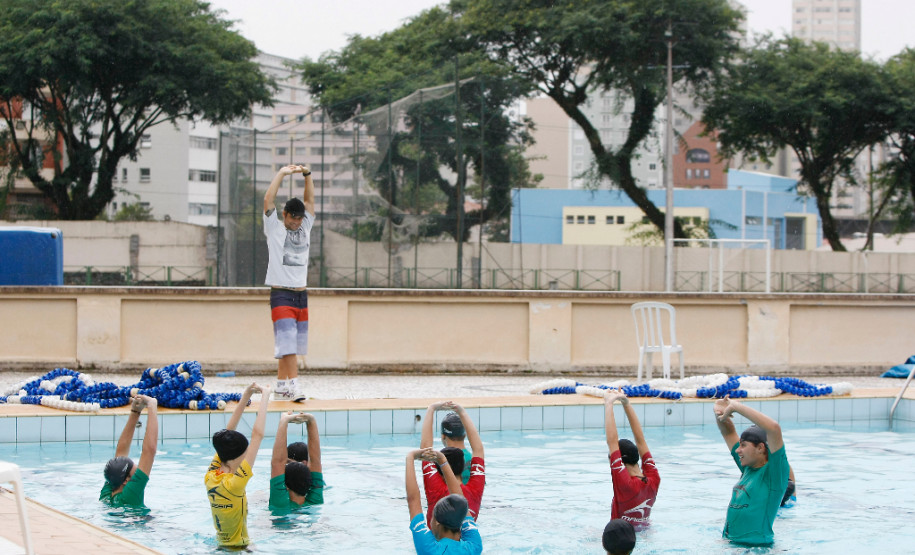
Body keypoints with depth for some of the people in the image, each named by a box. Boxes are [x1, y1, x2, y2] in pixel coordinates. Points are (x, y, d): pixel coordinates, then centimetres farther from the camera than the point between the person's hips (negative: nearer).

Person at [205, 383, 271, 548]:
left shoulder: (210, 477, -4)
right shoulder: (232, 484, -25)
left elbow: (228, 431, 6)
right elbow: (257, 435, -26)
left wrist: (245, 397, 7)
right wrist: (265, 396, -20)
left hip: (221, 543, 9)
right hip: (237, 548, -9)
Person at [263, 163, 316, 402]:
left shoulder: (304, 228, 13)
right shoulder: (274, 229, 0)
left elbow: (310, 201, 13)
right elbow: (268, 200, -9)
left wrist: (307, 174, 2)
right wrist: (282, 174, -9)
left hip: (301, 295, 6)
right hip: (281, 294, -6)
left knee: (292, 345, 7)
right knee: (287, 343, -14)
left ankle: (281, 386, 13)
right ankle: (293, 386, -21)